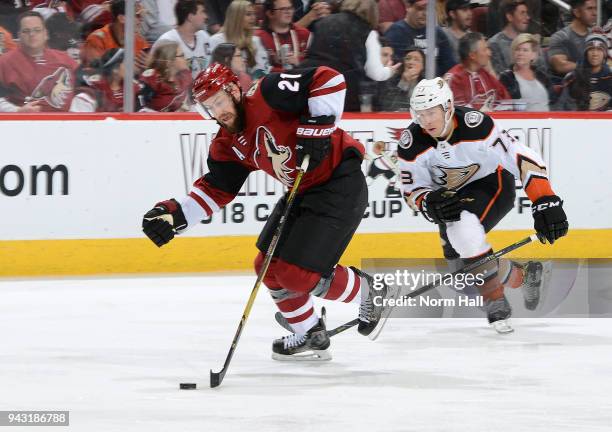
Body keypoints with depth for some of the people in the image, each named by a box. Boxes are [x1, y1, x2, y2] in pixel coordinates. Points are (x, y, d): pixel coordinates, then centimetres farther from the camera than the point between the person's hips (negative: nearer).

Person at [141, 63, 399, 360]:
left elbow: (329, 80, -24)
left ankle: (372, 294, 11)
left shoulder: (266, 96, -19)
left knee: (299, 274, -12)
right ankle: (310, 336, 28)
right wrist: (176, 215, -6)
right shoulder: (228, 146, 6)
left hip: (339, 184, -10)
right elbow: (214, 190, 8)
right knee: (269, 267, 11)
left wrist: (317, 127, -28)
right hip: (302, 192, 10)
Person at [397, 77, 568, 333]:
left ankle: (495, 301, -18)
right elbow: (413, 191, -10)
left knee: (464, 232, -35)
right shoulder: (412, 144, -20)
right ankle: (520, 276, 28)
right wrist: (431, 203, -33)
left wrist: (545, 202, -34)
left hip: (492, 184, -6)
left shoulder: (476, 126, -32)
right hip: (451, 195, 6)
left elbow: (523, 158, -29)